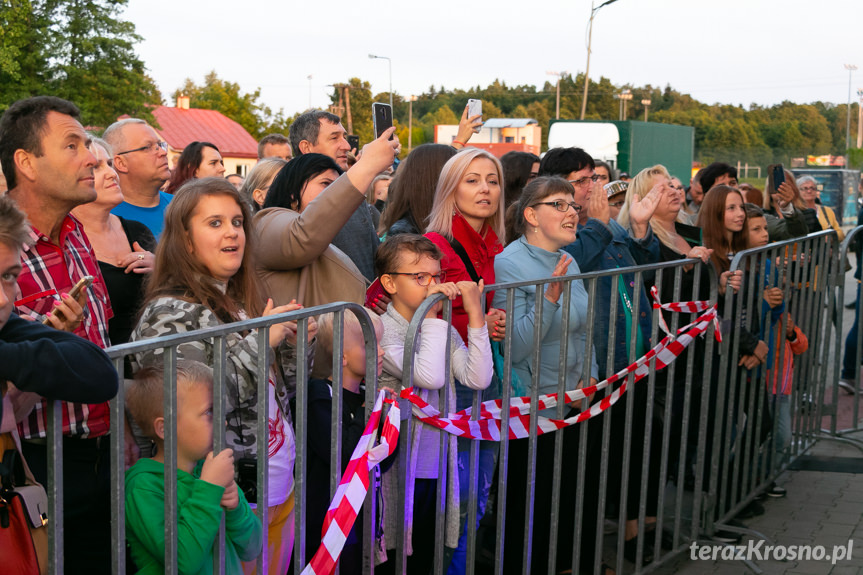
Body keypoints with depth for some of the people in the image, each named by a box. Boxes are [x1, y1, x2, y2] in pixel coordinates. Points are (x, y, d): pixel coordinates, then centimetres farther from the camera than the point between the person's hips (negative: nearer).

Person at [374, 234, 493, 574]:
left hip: (436, 468, 6)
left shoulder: (443, 330, 7)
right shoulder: (382, 330, -14)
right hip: (399, 470, -6)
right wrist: (431, 314, -19)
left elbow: (478, 379, -6)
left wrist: (475, 314, -8)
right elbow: (430, 377, -27)